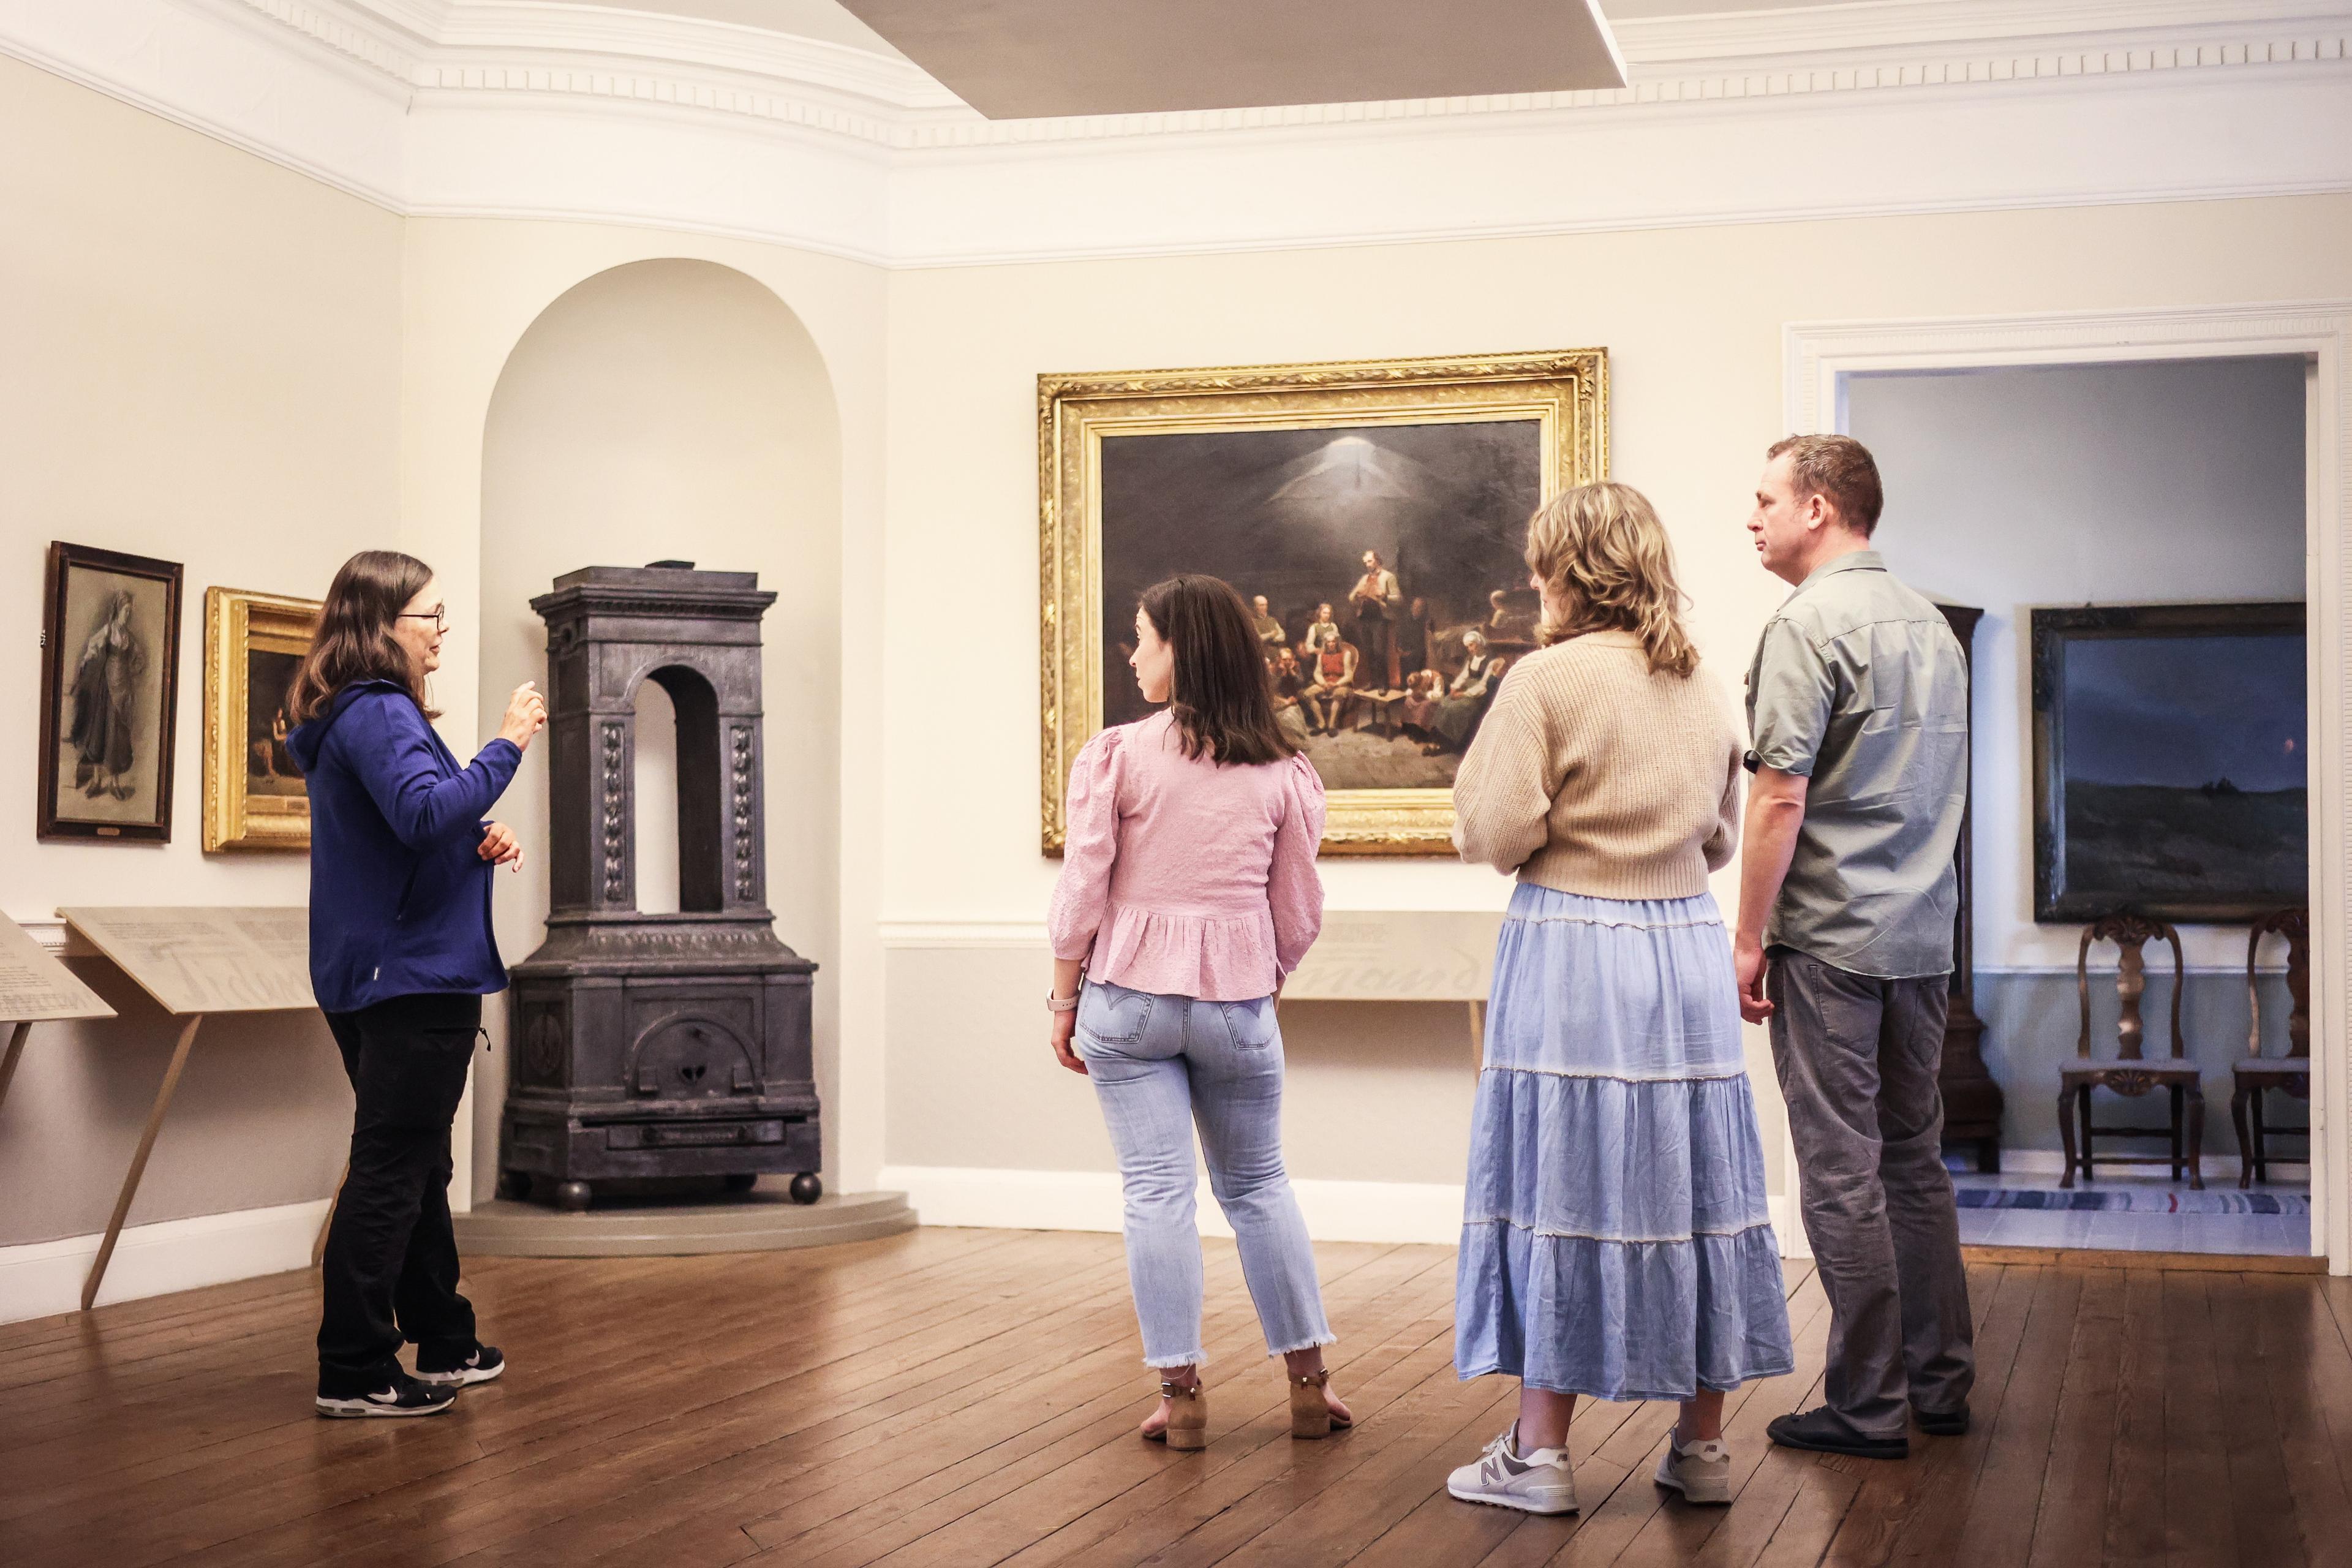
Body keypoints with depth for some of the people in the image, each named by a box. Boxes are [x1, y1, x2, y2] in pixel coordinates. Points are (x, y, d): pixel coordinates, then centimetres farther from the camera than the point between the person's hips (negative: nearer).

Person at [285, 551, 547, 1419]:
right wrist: (507, 746, -23)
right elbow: (426, 811, -32)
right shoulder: (379, 715, -16)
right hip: (411, 979, -11)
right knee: (390, 1170, -7)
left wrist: (480, 842, 7)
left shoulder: (358, 714, 16)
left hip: (376, 979, 11)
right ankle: (354, 1372, -3)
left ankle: (443, 1344, 29)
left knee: (416, 1167, 18)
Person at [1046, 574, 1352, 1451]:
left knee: (1156, 1191, 3)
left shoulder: (1117, 755, -8)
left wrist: (1065, 997, 3)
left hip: (1130, 996, -2)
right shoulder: (1282, 772, 2)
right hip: (1238, 1000, 3)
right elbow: (1300, 911, 5)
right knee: (1258, 1186, 15)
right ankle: (1309, 1385, 18)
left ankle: (1181, 1396, 5)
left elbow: (1082, 891, -8)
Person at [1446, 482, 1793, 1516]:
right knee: (1691, 1178, 10)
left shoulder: (1547, 680, -10)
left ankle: (1540, 1451, 5)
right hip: (1687, 941, 6)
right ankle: (1704, 1444, 17)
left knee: (1565, 1183, 0)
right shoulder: (1704, 688, 9)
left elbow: (1493, 833, -12)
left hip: (1570, 943, -5)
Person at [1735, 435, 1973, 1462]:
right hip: (1924, 937, 8)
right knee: (1913, 1156, 14)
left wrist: (1749, 939, -11)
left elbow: (1780, 799, -17)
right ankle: (1939, 1381, 20)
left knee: (1842, 1171, -3)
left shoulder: (1809, 624, -12)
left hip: (1831, 940, -8)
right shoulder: (1932, 625, 14)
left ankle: (1867, 1406, 1)